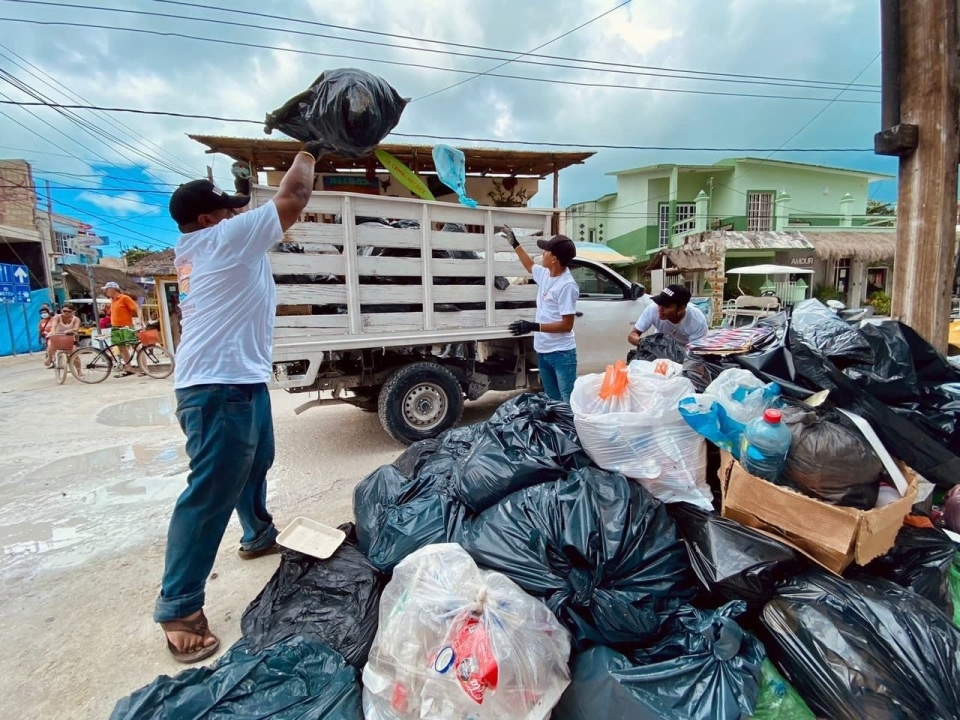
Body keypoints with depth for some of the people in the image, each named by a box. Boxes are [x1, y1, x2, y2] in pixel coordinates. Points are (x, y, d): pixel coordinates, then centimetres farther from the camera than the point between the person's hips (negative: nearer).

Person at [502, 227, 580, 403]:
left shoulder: (567, 285, -21)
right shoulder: (545, 274, 4)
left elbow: (567, 325, -21)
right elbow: (530, 266, 30)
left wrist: (533, 327, -24)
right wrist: (515, 244, 34)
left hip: (562, 354, -9)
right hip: (543, 352, 9)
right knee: (552, 401, 18)